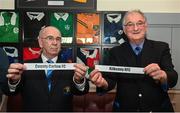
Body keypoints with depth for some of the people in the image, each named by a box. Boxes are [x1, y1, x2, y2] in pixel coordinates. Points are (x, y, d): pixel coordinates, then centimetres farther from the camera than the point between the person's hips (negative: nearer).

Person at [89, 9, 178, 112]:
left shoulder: (161, 48, -5)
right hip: (125, 108, 0)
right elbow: (111, 80, -11)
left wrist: (162, 75, -36)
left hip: (158, 108, 0)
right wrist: (102, 82, -34)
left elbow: (173, 79, -14)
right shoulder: (116, 52, -2)